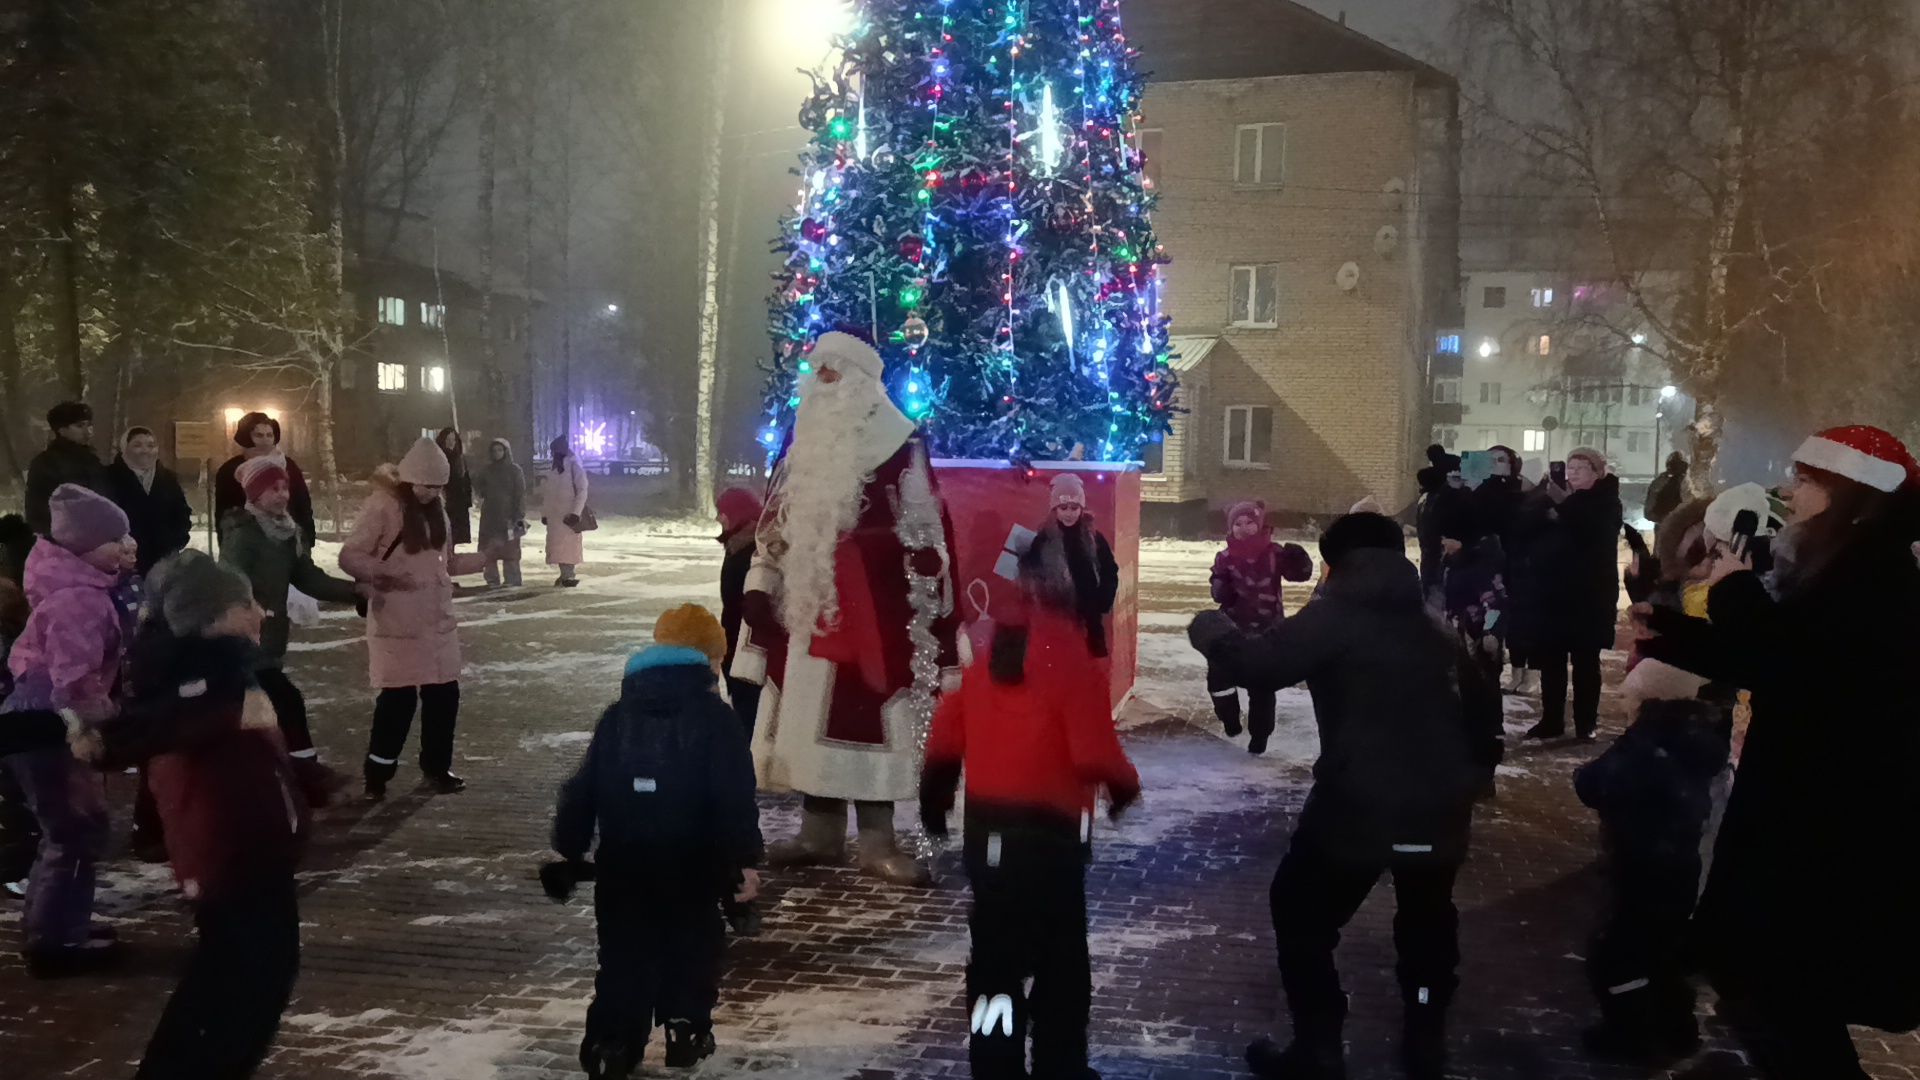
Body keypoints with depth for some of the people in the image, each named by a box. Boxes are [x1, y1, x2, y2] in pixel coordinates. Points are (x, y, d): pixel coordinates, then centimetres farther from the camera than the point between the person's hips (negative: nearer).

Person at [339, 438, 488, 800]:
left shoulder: (435, 509, 11)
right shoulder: (382, 507, -12)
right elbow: (350, 557, -15)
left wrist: (484, 559, 8)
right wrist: (383, 573, -31)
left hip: (437, 621, 7)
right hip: (397, 624, -7)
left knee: (444, 694, 9)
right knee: (399, 698, -5)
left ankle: (436, 768, 25)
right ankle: (377, 774, 9)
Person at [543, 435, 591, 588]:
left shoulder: (574, 466, -7)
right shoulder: (552, 468, 12)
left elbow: (582, 490, -12)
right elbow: (545, 492, 16)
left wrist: (576, 512, -19)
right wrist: (544, 513, 9)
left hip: (568, 514, -6)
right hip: (554, 515, 6)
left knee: (568, 545, -8)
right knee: (558, 546, 6)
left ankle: (568, 576, -7)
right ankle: (565, 575, 12)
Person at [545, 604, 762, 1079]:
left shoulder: (617, 716, 6)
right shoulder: (715, 718, -6)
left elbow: (582, 791, 7)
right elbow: (736, 798, -13)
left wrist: (568, 852, 14)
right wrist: (744, 860, -9)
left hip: (622, 865, 3)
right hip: (691, 866, -2)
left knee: (624, 955, 10)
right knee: (691, 946, 16)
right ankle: (686, 1028, 16)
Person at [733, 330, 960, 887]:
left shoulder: (897, 444, -7)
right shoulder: (805, 442, 15)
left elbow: (925, 530, -8)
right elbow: (777, 523, 19)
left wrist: (930, 609, -12)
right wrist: (760, 585, 12)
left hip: (869, 607, -7)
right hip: (808, 602, 7)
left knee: (864, 715, -5)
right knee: (809, 713, 9)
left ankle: (876, 839, 3)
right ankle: (820, 829, 19)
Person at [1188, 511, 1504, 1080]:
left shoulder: (1335, 618, -7)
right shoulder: (1431, 628, 16)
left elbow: (1259, 664, -17)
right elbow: (1481, 702, 26)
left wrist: (1211, 629, 1)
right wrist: (1470, 776, 35)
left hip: (1361, 805, -6)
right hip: (1439, 805, 7)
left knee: (1300, 914, 11)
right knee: (1428, 919, 27)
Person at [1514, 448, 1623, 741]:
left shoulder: (1606, 502, -1)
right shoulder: (1550, 494, 9)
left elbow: (1594, 531, -21)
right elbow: (1522, 526, -3)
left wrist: (1565, 504, -26)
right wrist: (1546, 508, -20)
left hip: (1588, 596, -4)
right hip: (1549, 593, 4)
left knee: (1585, 662, 2)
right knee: (1550, 661, 6)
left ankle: (1586, 723, 8)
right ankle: (1551, 720, 13)